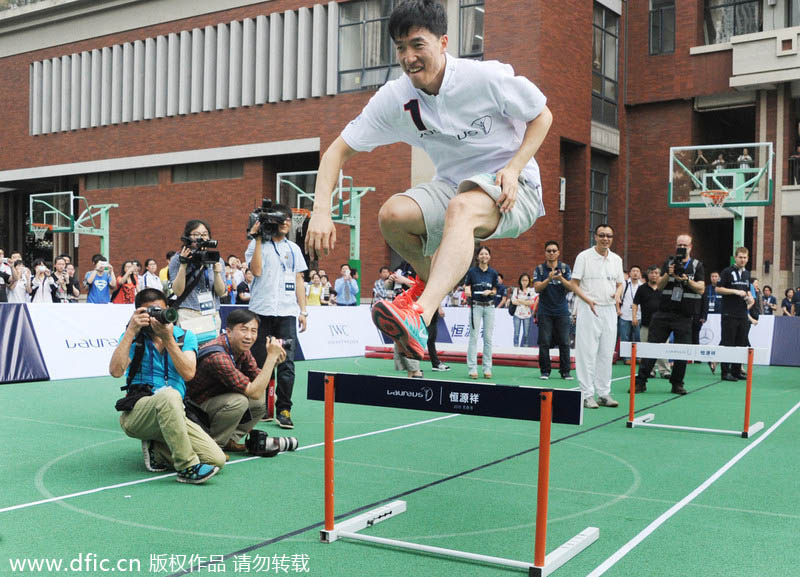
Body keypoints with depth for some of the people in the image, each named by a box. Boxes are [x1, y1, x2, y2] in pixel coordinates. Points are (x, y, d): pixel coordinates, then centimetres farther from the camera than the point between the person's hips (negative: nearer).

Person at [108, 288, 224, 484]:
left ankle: (156, 448, 6)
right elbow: (116, 371, -14)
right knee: (168, 394, -39)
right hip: (137, 414, -3)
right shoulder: (133, 337, 5)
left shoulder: (185, 337, 9)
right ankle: (187, 467, -31)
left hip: (174, 415, 3)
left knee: (217, 460, -14)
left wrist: (168, 339, -14)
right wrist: (131, 332, -14)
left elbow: (188, 373, -10)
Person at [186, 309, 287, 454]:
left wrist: (274, 362, -15)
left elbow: (257, 379, 3)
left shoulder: (242, 347, -4)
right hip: (197, 408, -9)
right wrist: (271, 356, -30)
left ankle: (229, 440, 8)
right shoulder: (217, 356, -32)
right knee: (239, 401, -33)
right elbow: (253, 392, -32)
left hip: (219, 400, 9)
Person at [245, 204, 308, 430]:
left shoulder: (294, 249, 17)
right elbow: (256, 270, -10)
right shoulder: (258, 245, 6)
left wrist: (303, 310, 10)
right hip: (262, 310, -2)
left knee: (286, 362, -6)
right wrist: (258, 239, -7)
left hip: (287, 311, 2)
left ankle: (283, 410, -3)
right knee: (259, 361, 1)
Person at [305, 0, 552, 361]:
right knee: (392, 214, -25)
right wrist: (321, 211, -20)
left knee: (461, 207, -38)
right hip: (453, 185, 4)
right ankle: (430, 279, 8)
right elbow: (339, 151, -4)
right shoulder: (394, 98, -7)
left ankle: (419, 318, -57)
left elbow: (542, 115, -2)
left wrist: (514, 167, -17)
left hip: (513, 190, -4)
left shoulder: (487, 77, -16)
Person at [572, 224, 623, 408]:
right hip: (589, 310, -5)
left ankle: (604, 393, 17)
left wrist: (618, 294, -4)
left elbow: (620, 283, 19)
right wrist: (588, 300, -18)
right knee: (588, 353, -4)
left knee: (607, 354, 9)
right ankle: (587, 395, 1)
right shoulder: (584, 257, -4)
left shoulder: (616, 259, 11)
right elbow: (574, 284, -4)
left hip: (609, 310, 5)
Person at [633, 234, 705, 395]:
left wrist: (686, 280, -17)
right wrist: (668, 275, -12)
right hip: (663, 313, 1)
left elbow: (701, 289, -2)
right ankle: (641, 381, 2)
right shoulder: (668, 263, 11)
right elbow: (659, 286, 5)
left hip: (684, 316, -1)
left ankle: (677, 383, 13)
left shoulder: (697, 265, 7)